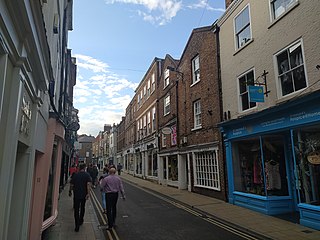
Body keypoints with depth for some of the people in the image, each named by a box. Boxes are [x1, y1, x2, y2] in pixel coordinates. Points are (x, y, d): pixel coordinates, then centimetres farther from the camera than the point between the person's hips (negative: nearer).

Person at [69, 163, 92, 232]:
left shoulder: (75, 175, -2)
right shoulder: (87, 175, -6)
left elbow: (71, 184, 1)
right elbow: (88, 184, -18)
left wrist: (70, 191, 16)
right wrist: (88, 193, -18)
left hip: (76, 194, -1)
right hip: (84, 194, 1)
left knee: (76, 209, 3)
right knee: (82, 208, 21)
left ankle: (77, 226, -3)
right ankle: (81, 221, 36)